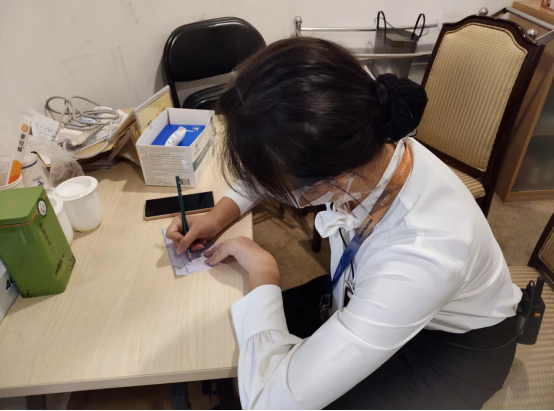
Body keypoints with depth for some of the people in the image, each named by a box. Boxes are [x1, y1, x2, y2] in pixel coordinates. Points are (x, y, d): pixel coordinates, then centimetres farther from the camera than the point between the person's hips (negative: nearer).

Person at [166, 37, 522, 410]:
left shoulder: (420, 256, -46)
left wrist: (262, 270, -29)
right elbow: (276, 171, -1)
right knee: (240, 334, 0)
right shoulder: (357, 148, -27)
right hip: (375, 296, 5)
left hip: (456, 343, -4)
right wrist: (223, 213, -12)